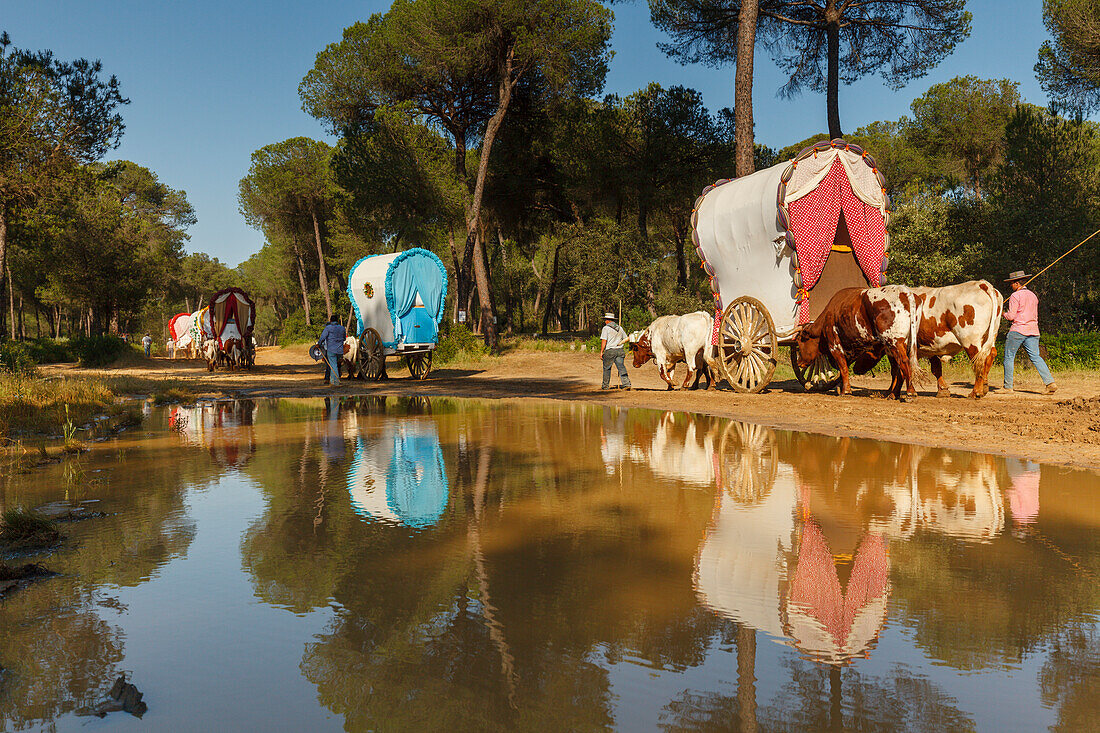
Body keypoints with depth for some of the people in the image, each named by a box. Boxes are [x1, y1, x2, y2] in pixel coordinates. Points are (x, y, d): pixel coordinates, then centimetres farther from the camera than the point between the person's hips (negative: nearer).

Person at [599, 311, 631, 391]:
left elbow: (604, 341, -13)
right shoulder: (620, 328, 13)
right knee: (621, 367, 0)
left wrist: (601, 351, -9)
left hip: (609, 351, -5)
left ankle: (605, 386, 15)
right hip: (620, 350, 5)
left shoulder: (606, 328, -5)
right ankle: (626, 384, -11)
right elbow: (626, 339, 20)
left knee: (607, 368, 8)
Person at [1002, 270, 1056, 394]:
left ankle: (1008, 387, 3)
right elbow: (1035, 316, 24)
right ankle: (1050, 382, -11)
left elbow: (1011, 316, -11)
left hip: (1018, 330, -7)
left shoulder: (1015, 296, -7)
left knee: (1009, 357, 2)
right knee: (1035, 357, 3)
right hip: (1033, 330, 7)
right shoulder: (1033, 295, 18)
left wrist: (1004, 313, 9)